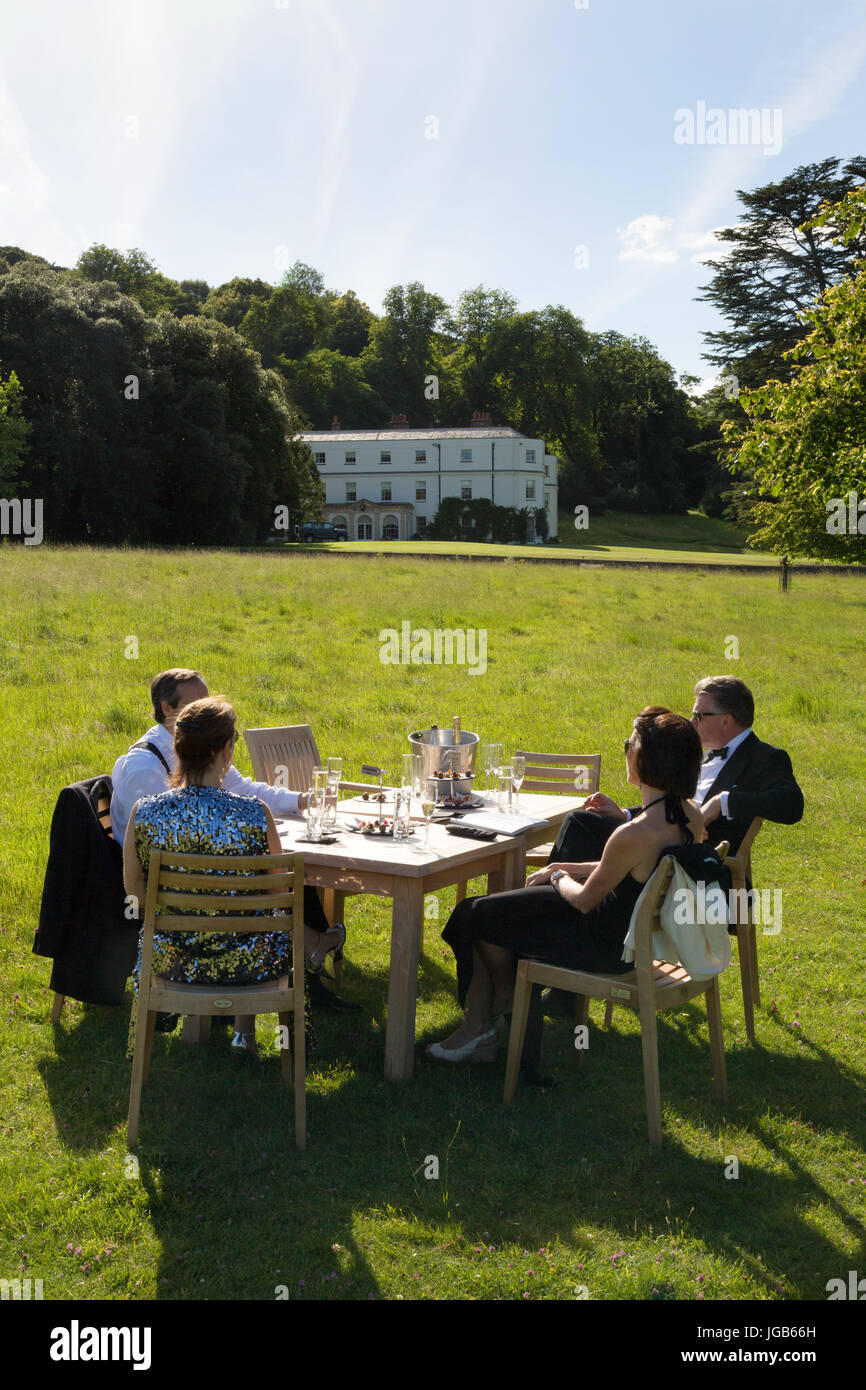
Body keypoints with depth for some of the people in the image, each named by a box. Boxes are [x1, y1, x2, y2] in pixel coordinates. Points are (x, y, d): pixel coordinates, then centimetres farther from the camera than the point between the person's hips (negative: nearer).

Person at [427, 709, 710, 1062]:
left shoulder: (636, 834, -34)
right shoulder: (689, 814, -7)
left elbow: (584, 900, -19)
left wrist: (560, 877, 3)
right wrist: (562, 869, 9)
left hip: (610, 946, -9)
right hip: (642, 933, 9)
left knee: (481, 915, 7)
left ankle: (504, 993, 37)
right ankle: (478, 1024, 26)